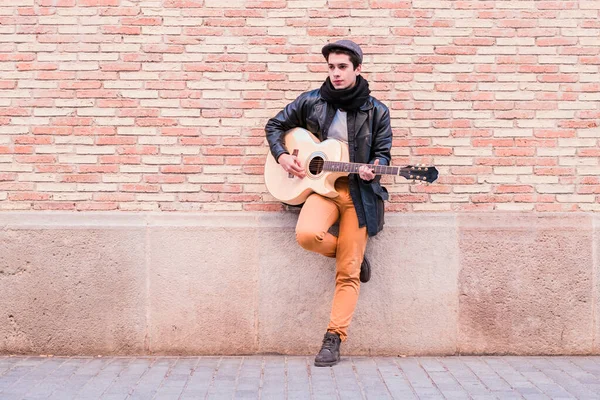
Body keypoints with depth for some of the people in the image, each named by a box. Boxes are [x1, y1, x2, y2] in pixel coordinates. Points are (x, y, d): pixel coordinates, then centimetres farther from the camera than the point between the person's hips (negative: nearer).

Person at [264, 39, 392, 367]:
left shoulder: (376, 111, 3)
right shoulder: (311, 102, 5)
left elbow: (382, 152, 7)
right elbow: (275, 125, 16)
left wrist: (373, 170, -16)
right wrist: (282, 156, -1)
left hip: (359, 192, -1)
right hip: (321, 186, 1)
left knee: (348, 273, -7)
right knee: (307, 234, -31)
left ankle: (333, 339, 3)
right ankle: (351, 253, 3)